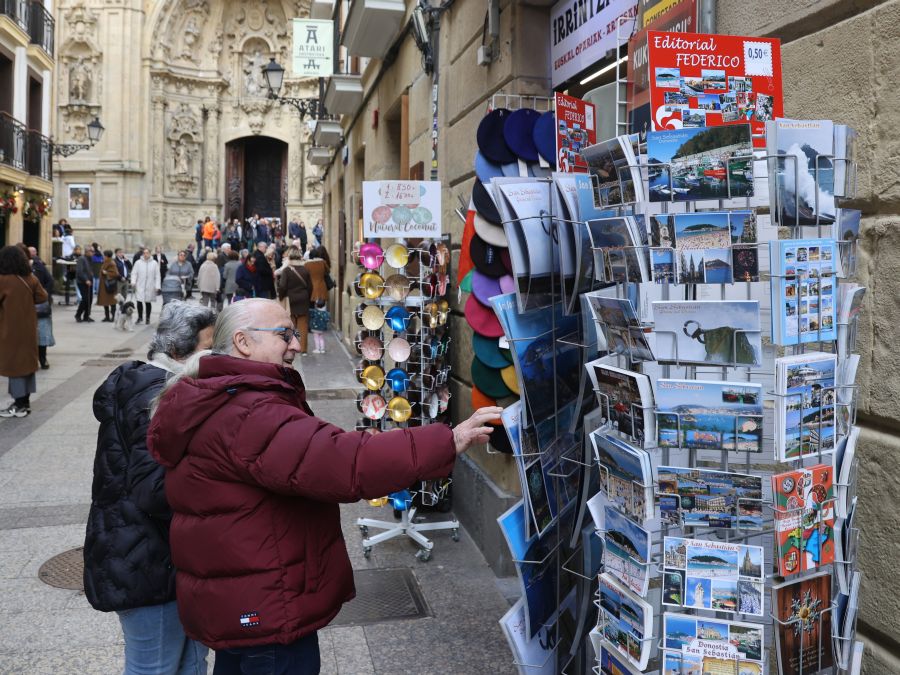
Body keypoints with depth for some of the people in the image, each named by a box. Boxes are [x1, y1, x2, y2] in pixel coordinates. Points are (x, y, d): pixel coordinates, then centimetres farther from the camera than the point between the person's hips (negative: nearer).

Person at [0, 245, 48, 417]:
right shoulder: (31, 279, 0)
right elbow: (43, 297, 6)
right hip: (28, 328, 6)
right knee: (27, 360, 13)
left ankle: (20, 405, 2)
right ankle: (25, 401, 19)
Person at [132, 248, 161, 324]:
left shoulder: (154, 263, 1)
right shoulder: (138, 262, 1)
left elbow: (157, 276, 0)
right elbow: (134, 273, 2)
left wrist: (157, 286, -5)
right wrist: (133, 282, -13)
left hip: (150, 287, 0)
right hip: (140, 286, 0)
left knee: (148, 302, 7)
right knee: (139, 301, -5)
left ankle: (148, 318, 21)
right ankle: (140, 317, 15)